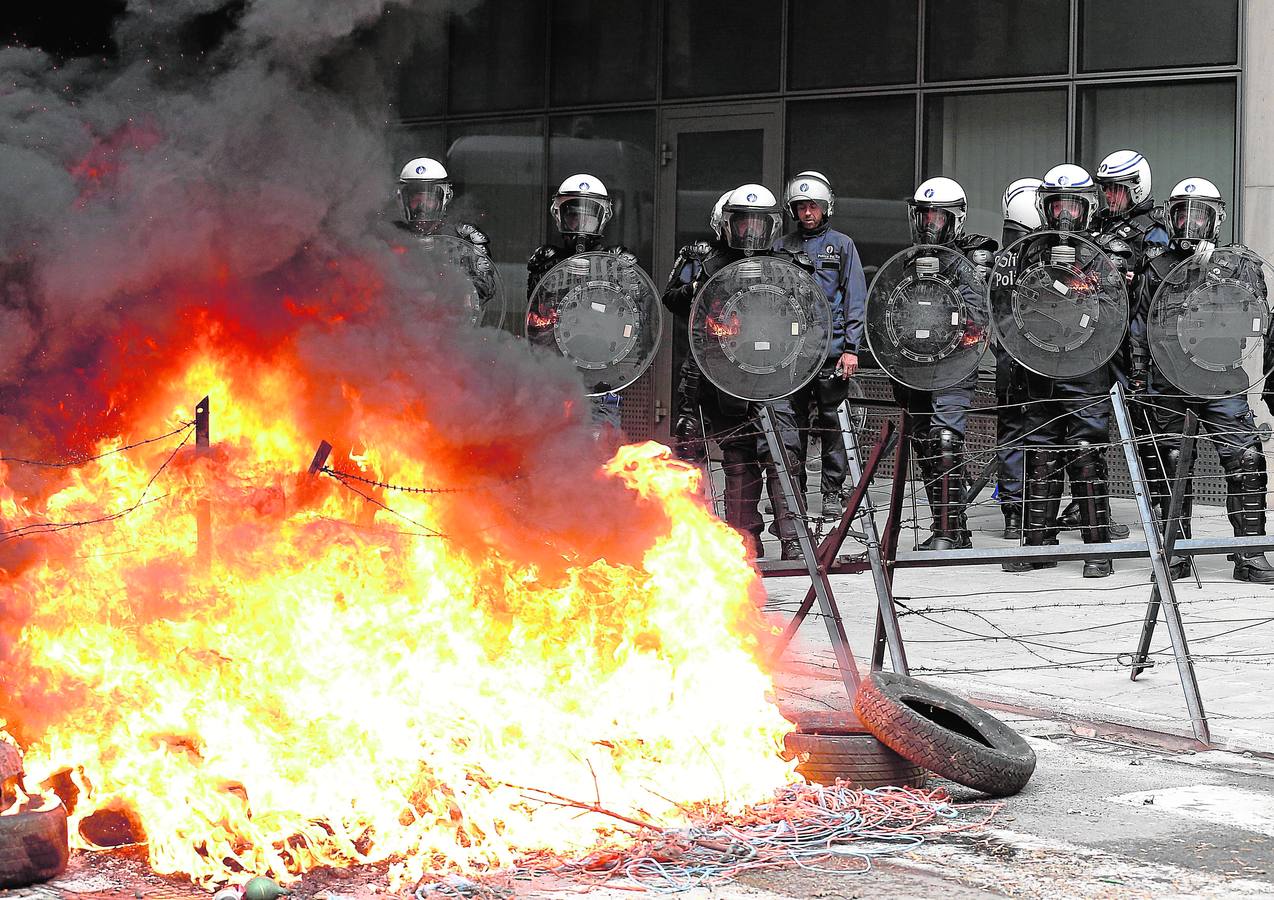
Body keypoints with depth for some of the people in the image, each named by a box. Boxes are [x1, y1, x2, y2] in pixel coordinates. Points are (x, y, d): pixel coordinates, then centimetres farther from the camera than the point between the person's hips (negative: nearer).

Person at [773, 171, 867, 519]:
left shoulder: (841, 245, 7)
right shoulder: (783, 247, 13)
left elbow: (855, 300, 3)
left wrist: (851, 348, -6)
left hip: (831, 348, -2)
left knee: (831, 421, -1)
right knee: (792, 421, 3)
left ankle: (832, 493, 6)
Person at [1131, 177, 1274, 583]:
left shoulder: (1237, 268, 9)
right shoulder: (1157, 268, 14)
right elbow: (1140, 326, 18)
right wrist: (1138, 376, 10)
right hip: (1165, 380, 2)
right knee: (1168, 462, 4)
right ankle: (1176, 551, 14)